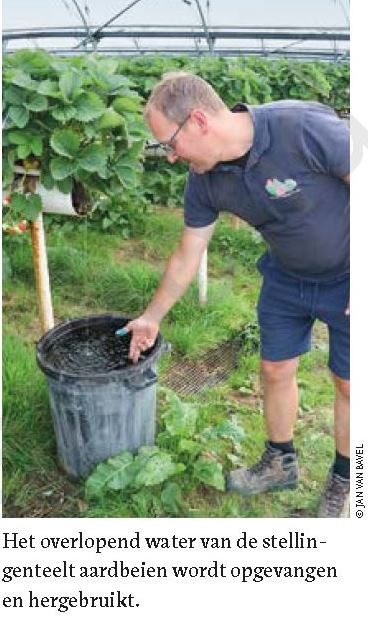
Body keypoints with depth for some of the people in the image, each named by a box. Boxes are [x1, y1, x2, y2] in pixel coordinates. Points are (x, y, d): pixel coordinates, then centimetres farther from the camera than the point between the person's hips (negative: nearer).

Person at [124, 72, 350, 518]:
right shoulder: (205, 180, -12)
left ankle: (342, 481, 33)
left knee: (347, 383, 7)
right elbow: (186, 256, 0)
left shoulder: (305, 128, -33)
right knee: (274, 370, 12)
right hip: (286, 276, 5)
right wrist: (152, 317, 8)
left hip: (345, 277, -5)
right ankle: (280, 463, 38)